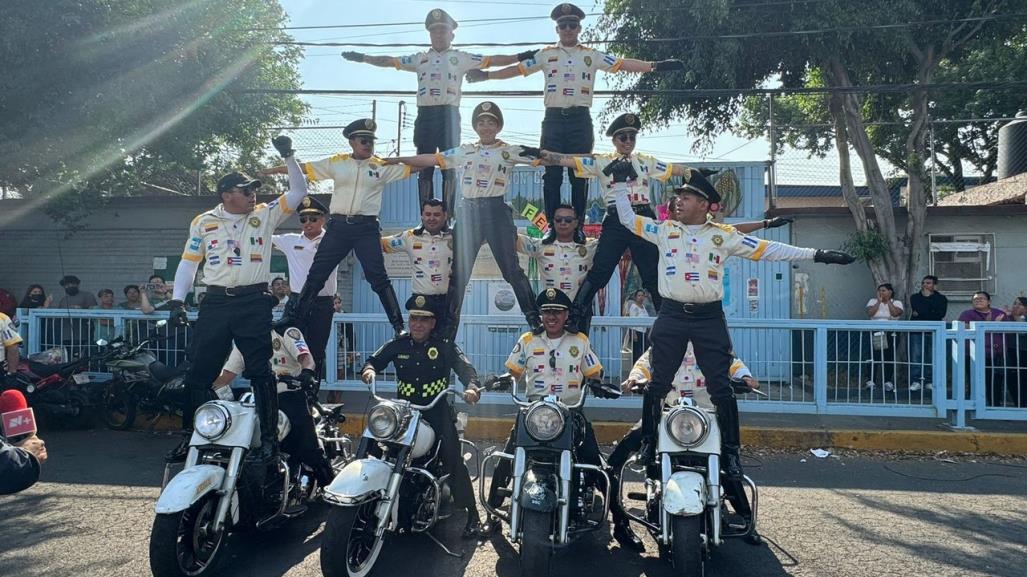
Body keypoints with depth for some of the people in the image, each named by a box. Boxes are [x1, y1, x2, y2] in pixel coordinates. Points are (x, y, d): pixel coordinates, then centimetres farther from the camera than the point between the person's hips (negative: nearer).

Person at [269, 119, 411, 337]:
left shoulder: (383, 166, 5)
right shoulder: (336, 162, 8)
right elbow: (304, 168, 11)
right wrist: (273, 170, 11)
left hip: (367, 228, -2)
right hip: (339, 226, 2)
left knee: (378, 277, -5)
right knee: (316, 275, 5)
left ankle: (398, 325, 0)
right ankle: (294, 317, 13)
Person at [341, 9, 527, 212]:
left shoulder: (462, 58, 10)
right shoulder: (420, 58, 18)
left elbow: (492, 60, 3)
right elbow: (390, 61, 19)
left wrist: (520, 57, -6)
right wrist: (363, 58, 14)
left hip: (449, 114, -2)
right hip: (425, 114, 3)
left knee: (449, 167, -3)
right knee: (424, 167, 1)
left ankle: (448, 216, -1)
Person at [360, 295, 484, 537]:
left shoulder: (445, 347, 1)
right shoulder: (397, 345, 9)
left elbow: (465, 367, -10)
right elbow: (375, 360, 14)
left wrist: (472, 387, -31)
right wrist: (370, 369, -11)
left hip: (438, 411, -3)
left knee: (453, 460, -14)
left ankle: (472, 515, -7)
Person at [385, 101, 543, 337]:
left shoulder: (509, 151, 4)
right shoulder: (465, 151, 13)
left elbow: (541, 157, -4)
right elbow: (431, 159, 11)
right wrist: (395, 160, 8)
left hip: (496, 211, -3)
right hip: (468, 212, 4)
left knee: (512, 269, -5)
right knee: (458, 270, 5)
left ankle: (534, 318, 5)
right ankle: (448, 326, 14)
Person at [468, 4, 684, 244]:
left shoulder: (592, 55, 9)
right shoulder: (546, 55, 10)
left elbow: (622, 64, 2)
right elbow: (518, 69, 7)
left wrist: (655, 66, -8)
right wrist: (485, 75, 0)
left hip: (580, 120, 0)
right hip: (554, 119, 0)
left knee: (580, 175, 2)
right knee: (552, 175, 0)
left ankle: (578, 226, 10)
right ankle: (553, 226, 7)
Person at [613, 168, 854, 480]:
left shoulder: (724, 235, 3)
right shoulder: (663, 230, 7)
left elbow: (768, 249, 2)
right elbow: (627, 218, 13)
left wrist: (816, 254, -1)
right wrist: (621, 183, 10)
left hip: (709, 318, -1)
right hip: (671, 316, 1)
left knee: (721, 388, -1)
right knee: (658, 384, 4)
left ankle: (731, 451, 11)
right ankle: (648, 442, 17)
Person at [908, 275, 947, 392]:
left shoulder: (941, 298, 11)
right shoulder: (914, 297, 13)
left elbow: (941, 314, -6)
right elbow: (918, 310, -5)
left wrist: (920, 314, -6)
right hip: (917, 330, 0)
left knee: (931, 357, -2)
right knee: (916, 356, -9)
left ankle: (929, 382, 5)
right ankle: (916, 381, -9)